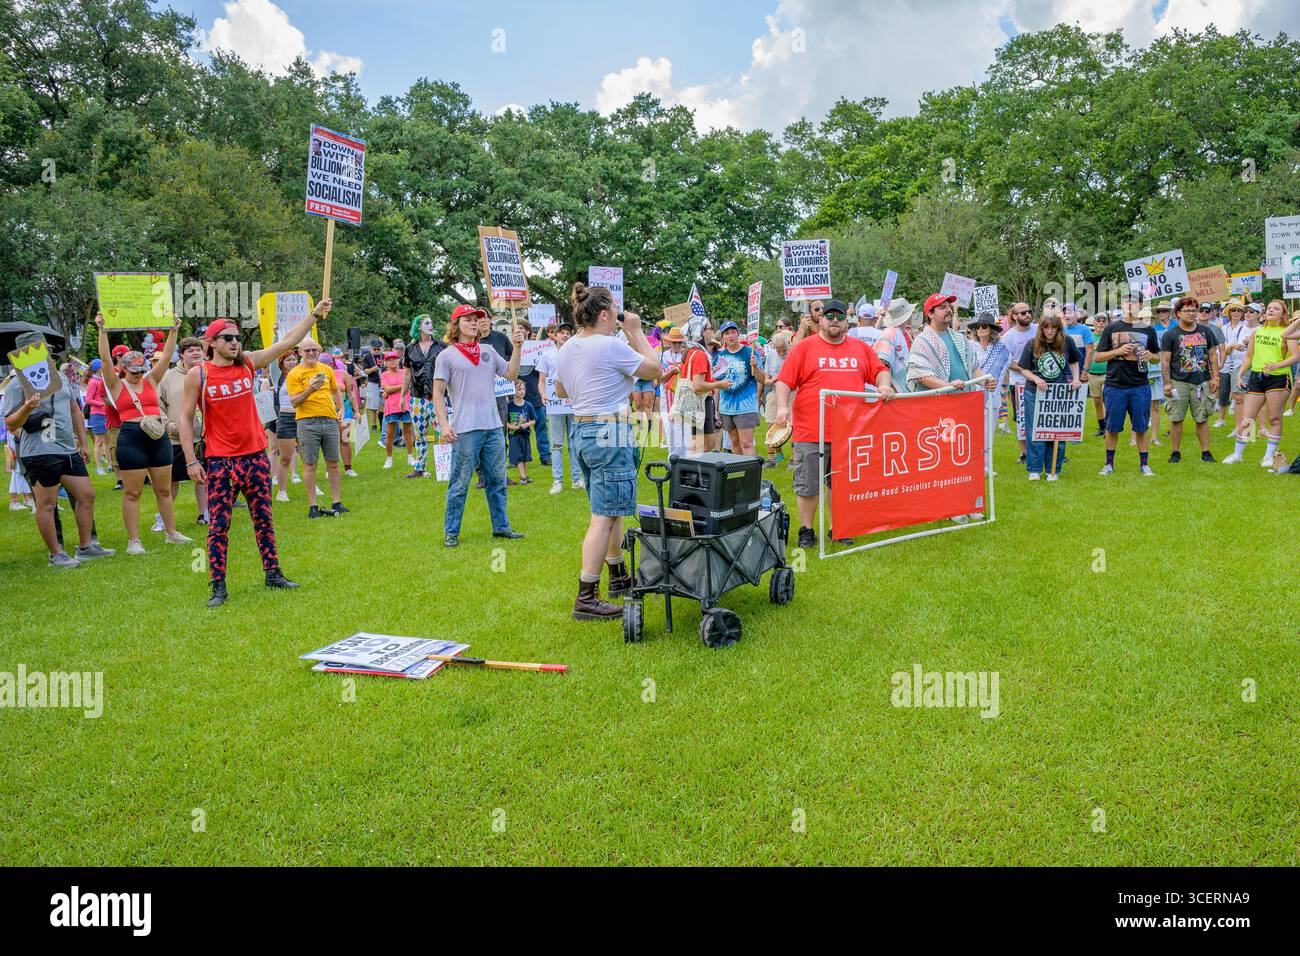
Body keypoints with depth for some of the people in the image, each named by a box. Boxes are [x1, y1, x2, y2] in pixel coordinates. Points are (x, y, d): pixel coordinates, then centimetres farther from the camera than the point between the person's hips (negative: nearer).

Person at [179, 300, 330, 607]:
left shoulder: (248, 363, 4)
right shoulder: (197, 375, -5)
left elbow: (287, 341, 3)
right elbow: (186, 418, -3)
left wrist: (315, 314, -4)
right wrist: (191, 460, -9)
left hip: (255, 455, 4)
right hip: (219, 461, -3)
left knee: (264, 519, 11)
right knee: (218, 524, -1)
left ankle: (273, 573, 22)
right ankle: (218, 586, 7)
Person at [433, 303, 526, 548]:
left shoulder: (488, 351, 14)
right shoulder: (447, 356, 0)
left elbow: (511, 374, 12)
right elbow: (438, 393, -3)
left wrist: (517, 347, 3)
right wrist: (444, 424, -12)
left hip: (493, 427, 5)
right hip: (465, 430, -5)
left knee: (497, 481, 12)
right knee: (460, 484, 0)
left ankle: (501, 526, 23)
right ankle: (451, 532, 11)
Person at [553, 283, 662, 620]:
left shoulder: (565, 350, 9)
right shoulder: (611, 346, -16)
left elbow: (562, 390, 27)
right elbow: (655, 369, -5)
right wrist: (635, 332, 3)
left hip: (580, 430, 9)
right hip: (610, 433, -9)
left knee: (609, 511, 21)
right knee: (604, 516, -6)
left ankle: (619, 576, 35)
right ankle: (586, 599, -6)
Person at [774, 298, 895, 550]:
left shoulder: (860, 348, 12)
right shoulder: (803, 347, 1)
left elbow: (880, 371, 19)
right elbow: (784, 381, -3)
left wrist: (884, 386, -2)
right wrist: (782, 406, -17)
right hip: (811, 432, -3)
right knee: (808, 484, 3)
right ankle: (806, 530, 16)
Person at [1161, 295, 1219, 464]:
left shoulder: (1205, 331, 10)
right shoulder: (1170, 335, 0)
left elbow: (1213, 355, 14)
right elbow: (1165, 361, -3)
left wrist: (1215, 377, 6)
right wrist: (1167, 383, -10)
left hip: (1201, 382, 2)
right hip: (1179, 382, -2)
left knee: (1202, 418, 5)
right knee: (1176, 418, -1)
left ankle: (1206, 452, 11)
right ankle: (1175, 452, 9)